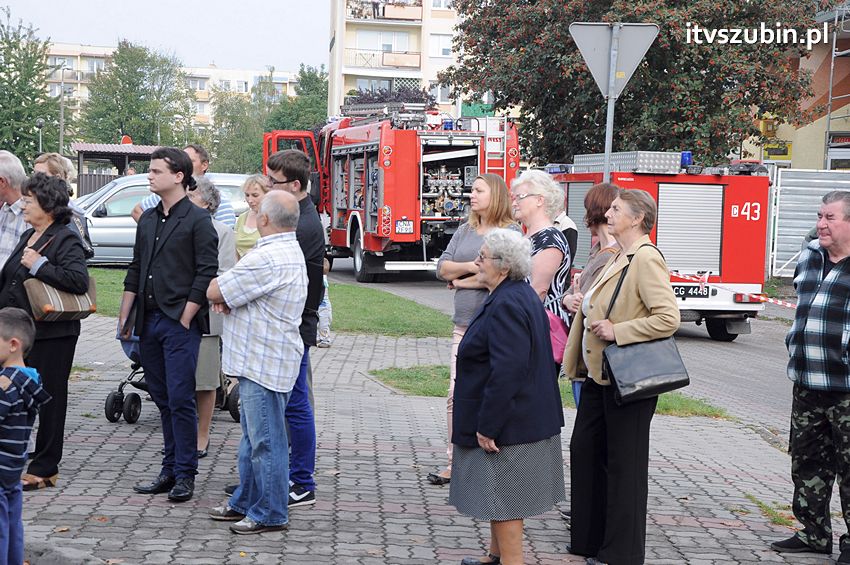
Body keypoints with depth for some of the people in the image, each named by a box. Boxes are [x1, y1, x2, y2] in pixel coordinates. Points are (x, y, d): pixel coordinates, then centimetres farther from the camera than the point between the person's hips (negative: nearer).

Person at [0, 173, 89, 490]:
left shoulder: (65, 240, -12)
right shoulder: (28, 237, 15)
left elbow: (79, 280, -27)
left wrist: (39, 265, -23)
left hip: (51, 335, -9)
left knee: (49, 399, 2)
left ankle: (44, 469, 10)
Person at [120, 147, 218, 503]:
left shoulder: (198, 220, -6)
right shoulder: (147, 220, 16)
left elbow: (207, 273, -10)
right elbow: (135, 271, 19)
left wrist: (185, 319, -13)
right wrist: (125, 316, 13)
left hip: (181, 323, -7)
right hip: (149, 322, 7)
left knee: (180, 400, -7)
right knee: (163, 400, 10)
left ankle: (185, 475, 0)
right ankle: (170, 471, 17)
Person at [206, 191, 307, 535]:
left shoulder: (266, 259, -22)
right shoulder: (291, 252, 14)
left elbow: (213, 291, -16)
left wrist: (220, 294, 7)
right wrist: (227, 298, -4)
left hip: (264, 362, -11)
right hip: (258, 360, 11)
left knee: (266, 440, -2)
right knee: (253, 437, 19)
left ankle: (271, 513, 6)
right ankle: (246, 503, 29)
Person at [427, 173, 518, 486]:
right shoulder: (464, 231, 15)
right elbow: (442, 267, 10)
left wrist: (461, 281, -3)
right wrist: (468, 266, -10)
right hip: (464, 325, 6)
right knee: (456, 395, 5)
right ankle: (455, 463, 11)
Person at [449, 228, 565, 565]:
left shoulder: (506, 306, -23)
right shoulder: (521, 296, 11)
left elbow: (506, 372, -29)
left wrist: (486, 426, -24)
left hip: (507, 423, -11)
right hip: (523, 420, 11)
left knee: (503, 499, -3)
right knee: (499, 495, 22)